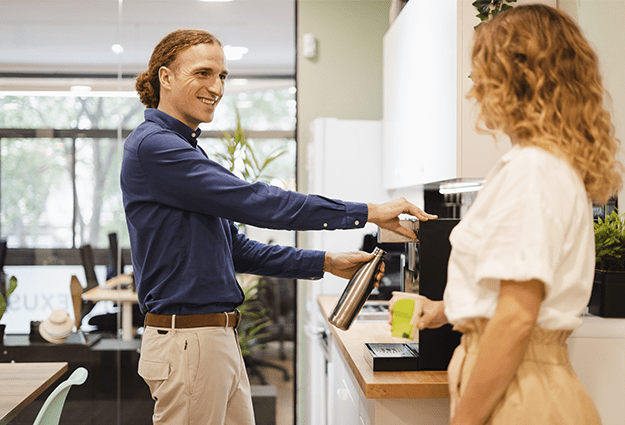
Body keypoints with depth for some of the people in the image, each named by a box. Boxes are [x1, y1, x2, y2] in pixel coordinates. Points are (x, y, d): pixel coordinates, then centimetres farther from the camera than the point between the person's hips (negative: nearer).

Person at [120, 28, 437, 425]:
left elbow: (235, 249, 20)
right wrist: (366, 212, -20)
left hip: (220, 337, 10)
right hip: (188, 342, -9)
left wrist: (325, 262, 13)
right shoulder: (153, 146, -13)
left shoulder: (187, 151, 18)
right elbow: (253, 202, -22)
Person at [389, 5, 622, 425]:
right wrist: (447, 308, 36)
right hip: (544, 374, 9)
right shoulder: (562, 167, 13)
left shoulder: (530, 169, -18)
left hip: (516, 390, -9)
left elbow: (517, 317, -22)